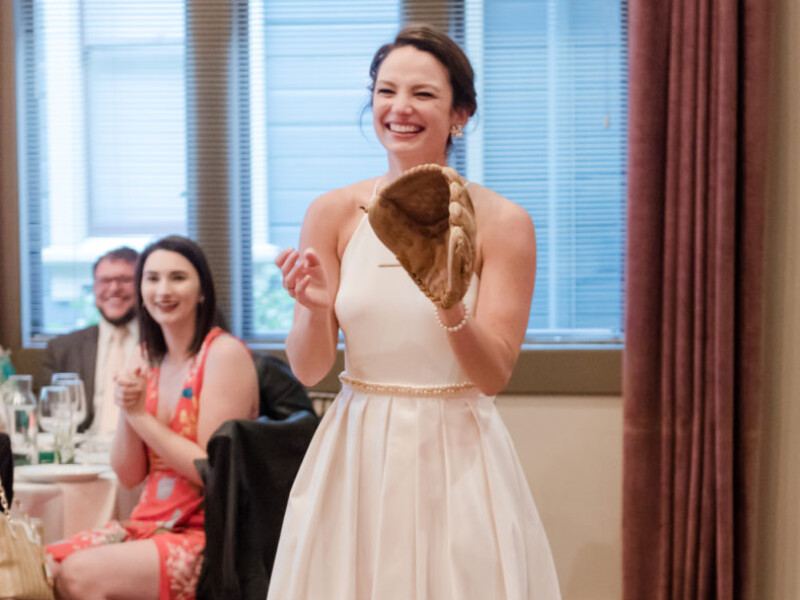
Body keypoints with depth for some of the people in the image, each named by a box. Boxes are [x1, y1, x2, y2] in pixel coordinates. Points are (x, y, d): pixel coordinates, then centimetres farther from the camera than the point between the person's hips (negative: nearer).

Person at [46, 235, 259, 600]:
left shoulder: (223, 354, -10)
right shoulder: (148, 362, 11)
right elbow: (128, 475, 10)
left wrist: (142, 415, -10)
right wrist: (126, 411, -7)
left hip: (204, 535, -6)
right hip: (148, 523, 6)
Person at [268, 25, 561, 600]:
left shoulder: (502, 222, -7)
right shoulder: (333, 213, -1)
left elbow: (494, 375, -9)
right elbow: (307, 370, -1)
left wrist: (450, 307, -26)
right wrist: (315, 309, -21)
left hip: (456, 457, -1)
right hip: (356, 457, 2)